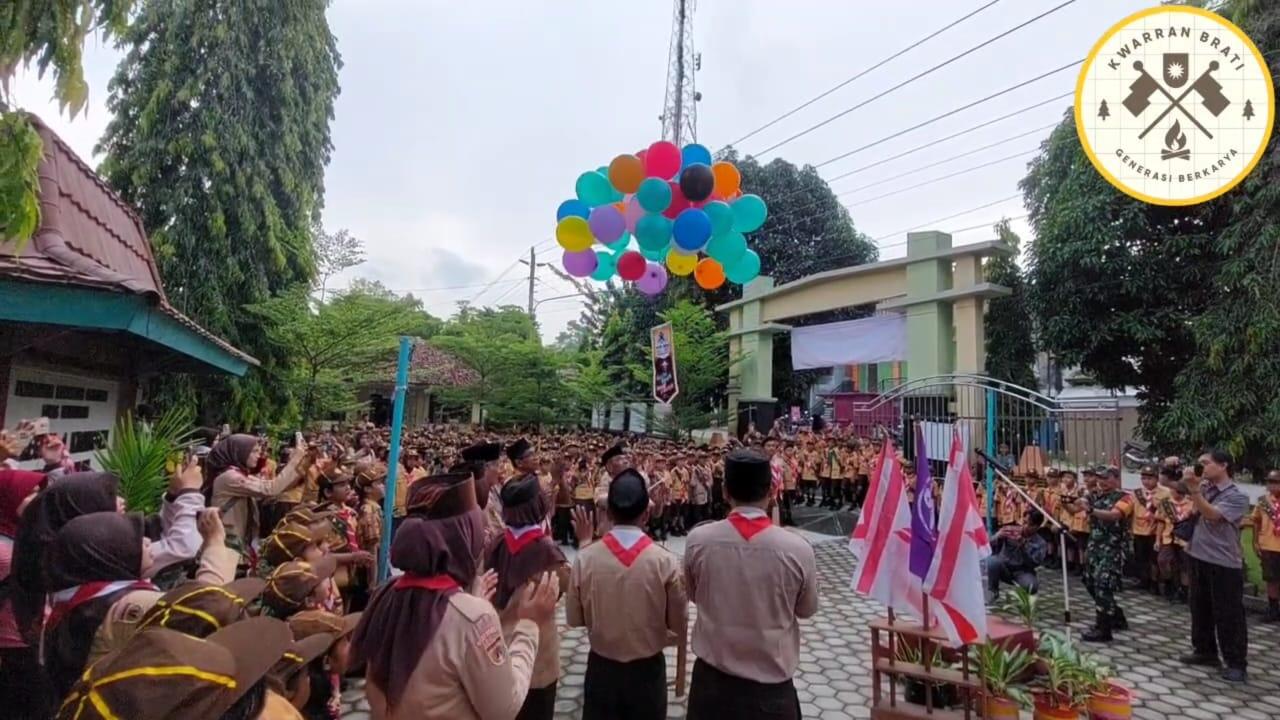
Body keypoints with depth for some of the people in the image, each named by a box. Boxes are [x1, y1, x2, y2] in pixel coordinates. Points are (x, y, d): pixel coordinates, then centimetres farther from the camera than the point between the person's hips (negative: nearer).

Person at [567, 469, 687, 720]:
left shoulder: (584, 559, -16)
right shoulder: (666, 561, -19)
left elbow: (574, 619, -1)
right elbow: (680, 626, -8)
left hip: (601, 669, 1)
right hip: (648, 671, -1)